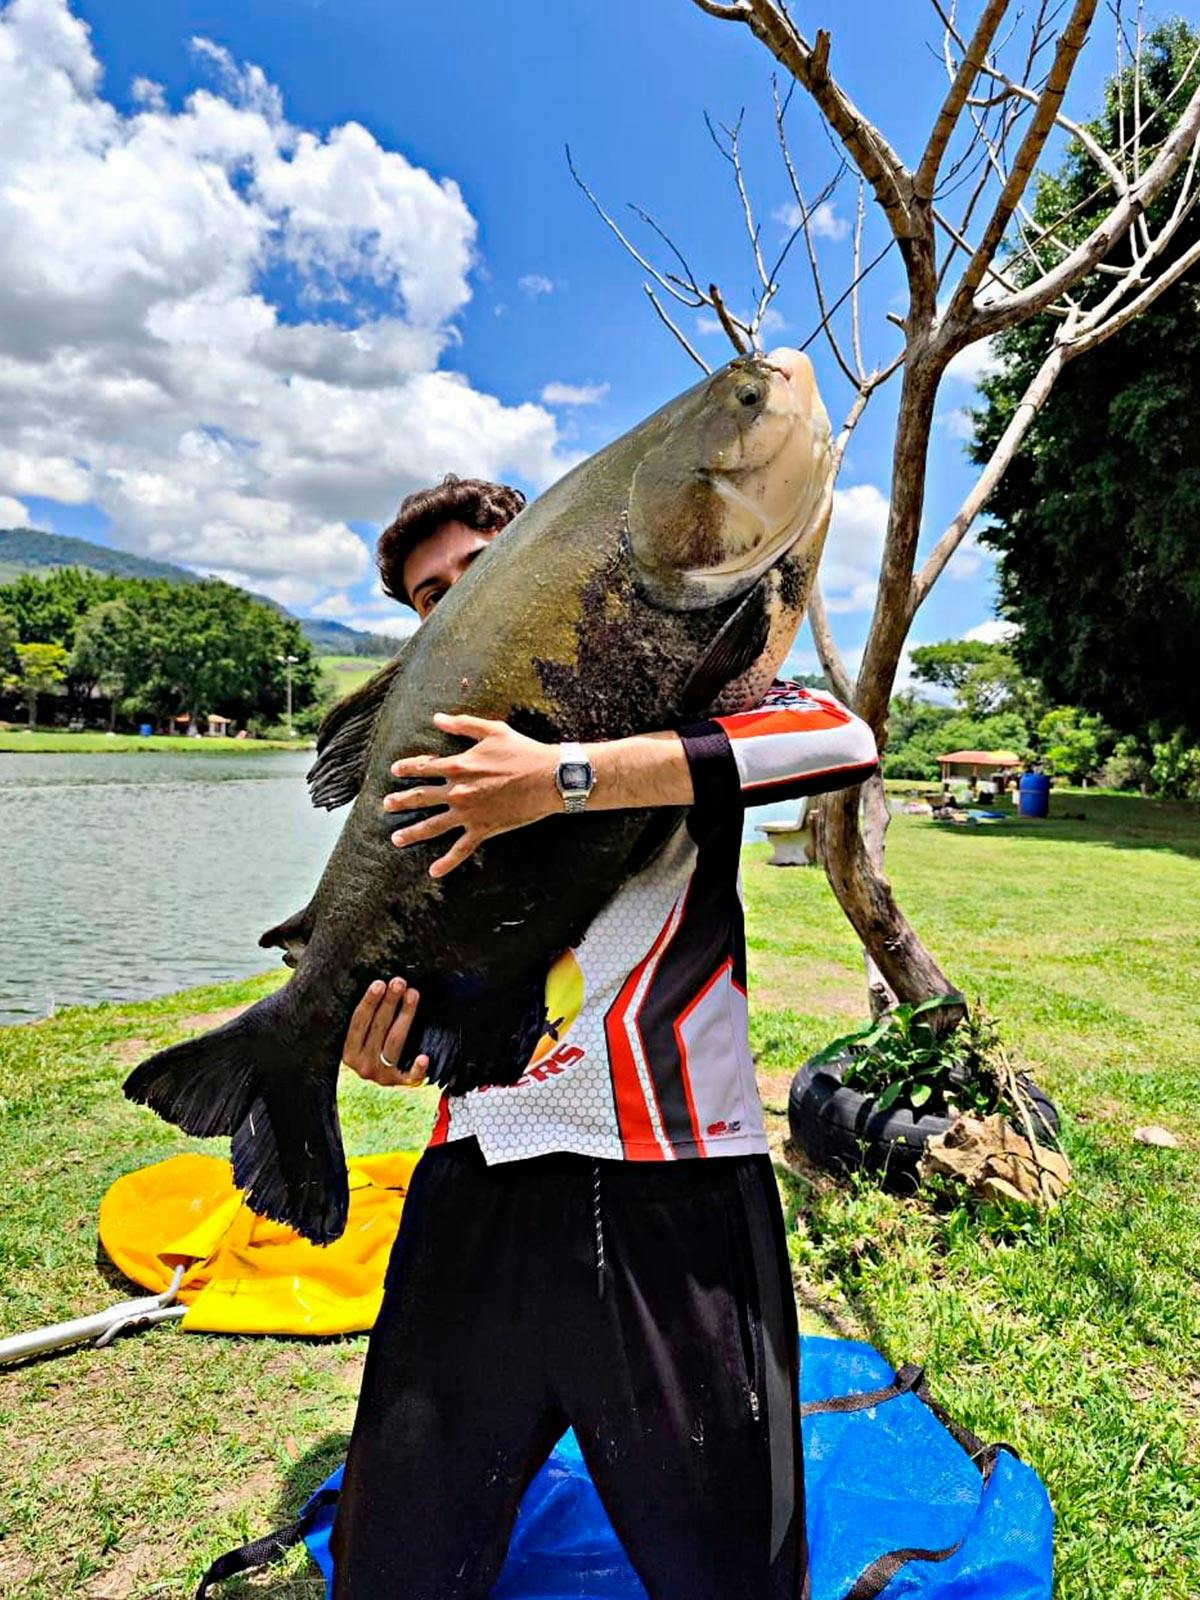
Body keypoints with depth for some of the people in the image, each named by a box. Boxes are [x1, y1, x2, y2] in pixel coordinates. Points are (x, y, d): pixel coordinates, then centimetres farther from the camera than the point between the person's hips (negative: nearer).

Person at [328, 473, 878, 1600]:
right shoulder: (431, 763, 17)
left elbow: (842, 737, -18)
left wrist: (562, 778, -22)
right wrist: (374, 1049, -1)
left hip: (672, 1192, -4)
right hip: (476, 1188, 5)